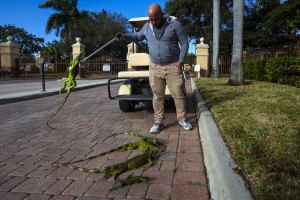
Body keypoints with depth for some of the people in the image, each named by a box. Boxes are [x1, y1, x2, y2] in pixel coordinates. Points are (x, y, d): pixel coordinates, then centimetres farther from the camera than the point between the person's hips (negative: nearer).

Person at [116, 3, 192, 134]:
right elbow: (138, 37, 22)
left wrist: (180, 61, -13)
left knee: (178, 94, 1)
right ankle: (159, 122, 12)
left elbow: (184, 43, -4)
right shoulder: (147, 27, 6)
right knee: (157, 96, 4)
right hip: (155, 67, 3)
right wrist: (124, 36, 5)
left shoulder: (174, 24, -7)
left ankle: (182, 119, 18)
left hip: (173, 66, -3)